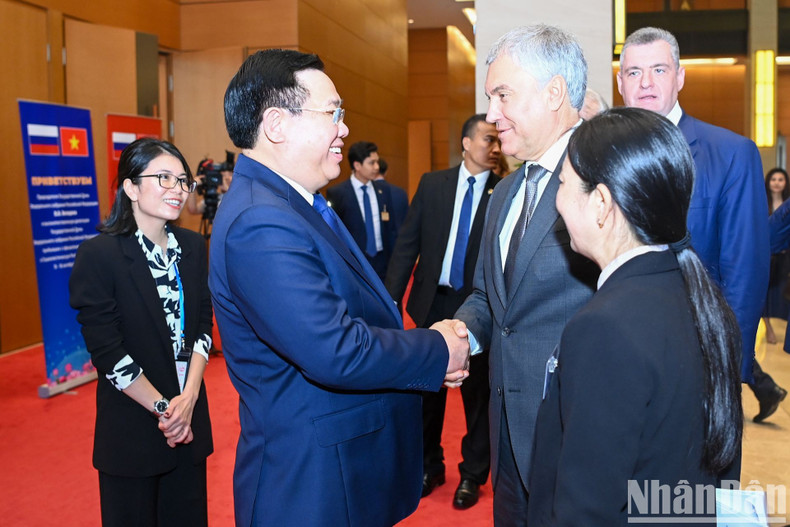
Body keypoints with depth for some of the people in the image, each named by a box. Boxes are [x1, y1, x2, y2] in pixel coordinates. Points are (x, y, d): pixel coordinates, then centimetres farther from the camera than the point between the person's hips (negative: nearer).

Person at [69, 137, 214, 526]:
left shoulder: (192, 246, 3)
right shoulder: (98, 255, -13)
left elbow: (203, 325, 2)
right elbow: (106, 351, -15)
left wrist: (189, 397, -10)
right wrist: (162, 407, -12)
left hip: (190, 419, 4)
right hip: (131, 428, -4)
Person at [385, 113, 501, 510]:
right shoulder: (432, 184, 2)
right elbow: (407, 244, 2)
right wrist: (392, 297, -5)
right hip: (433, 302, 3)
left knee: (477, 393, 10)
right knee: (427, 388, 15)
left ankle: (473, 475, 29)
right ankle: (429, 466, 35)